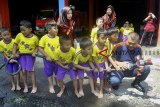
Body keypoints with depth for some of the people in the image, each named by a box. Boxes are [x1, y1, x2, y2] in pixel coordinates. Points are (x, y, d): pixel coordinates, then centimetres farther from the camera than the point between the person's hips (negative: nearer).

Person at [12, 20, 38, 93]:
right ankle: (25, 86, 19)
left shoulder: (34, 38, -13)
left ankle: (34, 86, 14)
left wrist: (35, 52, -15)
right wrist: (14, 52, -1)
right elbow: (15, 44, 5)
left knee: (31, 71, 0)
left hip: (30, 55, -2)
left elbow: (37, 46, 1)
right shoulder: (19, 35, -7)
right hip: (21, 55, 3)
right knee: (23, 71, 3)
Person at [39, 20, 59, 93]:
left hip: (57, 59, 2)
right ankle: (51, 86, 33)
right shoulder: (44, 38, -15)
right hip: (48, 60, -2)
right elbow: (40, 48, -13)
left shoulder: (58, 38, -7)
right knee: (49, 74, 14)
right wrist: (47, 56, -16)